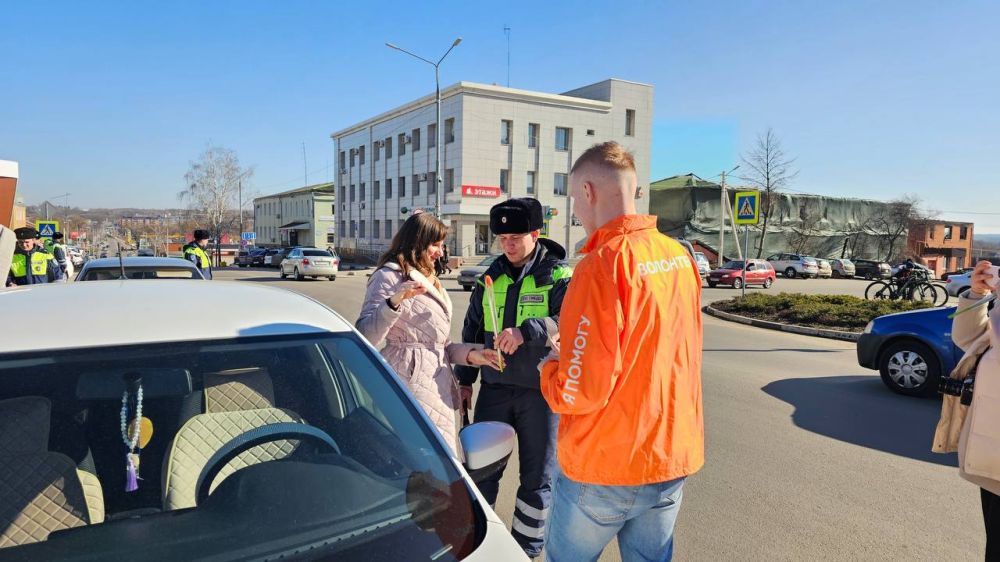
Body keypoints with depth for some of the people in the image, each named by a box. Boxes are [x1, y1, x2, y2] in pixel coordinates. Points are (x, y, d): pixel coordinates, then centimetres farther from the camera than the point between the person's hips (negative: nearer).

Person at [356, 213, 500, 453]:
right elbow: (365, 337, -16)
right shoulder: (389, 276, -5)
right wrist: (394, 301, -28)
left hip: (438, 382, 9)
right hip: (411, 380, -8)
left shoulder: (428, 280, 22)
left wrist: (470, 354, 8)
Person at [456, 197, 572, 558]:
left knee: (537, 479, 10)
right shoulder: (491, 278, 8)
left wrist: (525, 331, -37)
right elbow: (472, 331, 16)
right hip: (494, 388, 4)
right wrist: (465, 379, 15)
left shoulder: (559, 276, -6)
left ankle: (526, 549, 29)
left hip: (540, 392, -3)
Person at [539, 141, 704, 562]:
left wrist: (552, 366, -3)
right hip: (672, 459, 7)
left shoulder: (603, 263, -23)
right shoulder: (680, 257, 1)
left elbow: (580, 391, -24)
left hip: (604, 466, -7)